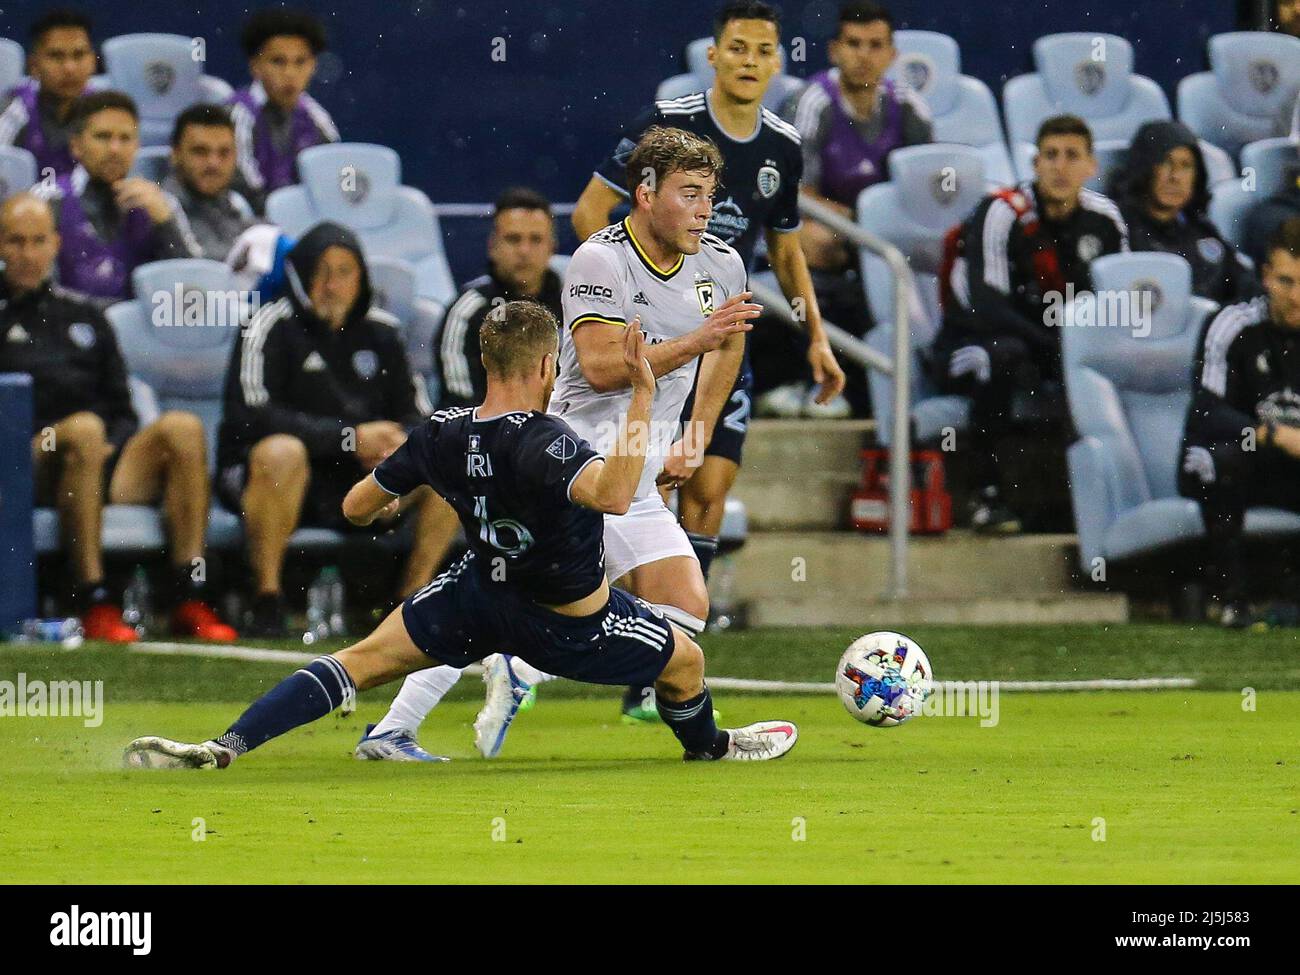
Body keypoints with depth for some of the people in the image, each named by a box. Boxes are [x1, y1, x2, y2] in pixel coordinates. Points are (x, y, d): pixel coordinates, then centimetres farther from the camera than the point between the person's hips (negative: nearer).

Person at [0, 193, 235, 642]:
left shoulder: (82, 315, 27)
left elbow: (122, 411, 25)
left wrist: (120, 445, 2)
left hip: (101, 459, 5)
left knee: (182, 428, -22)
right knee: (83, 429, -37)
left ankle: (190, 601, -29)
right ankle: (93, 602, -40)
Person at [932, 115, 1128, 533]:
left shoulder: (1103, 219, 0)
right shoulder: (1003, 213, -17)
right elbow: (985, 305, -25)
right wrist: (1057, 347, -32)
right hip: (969, 343, -5)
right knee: (1004, 354, -39)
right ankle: (987, 494, -30)